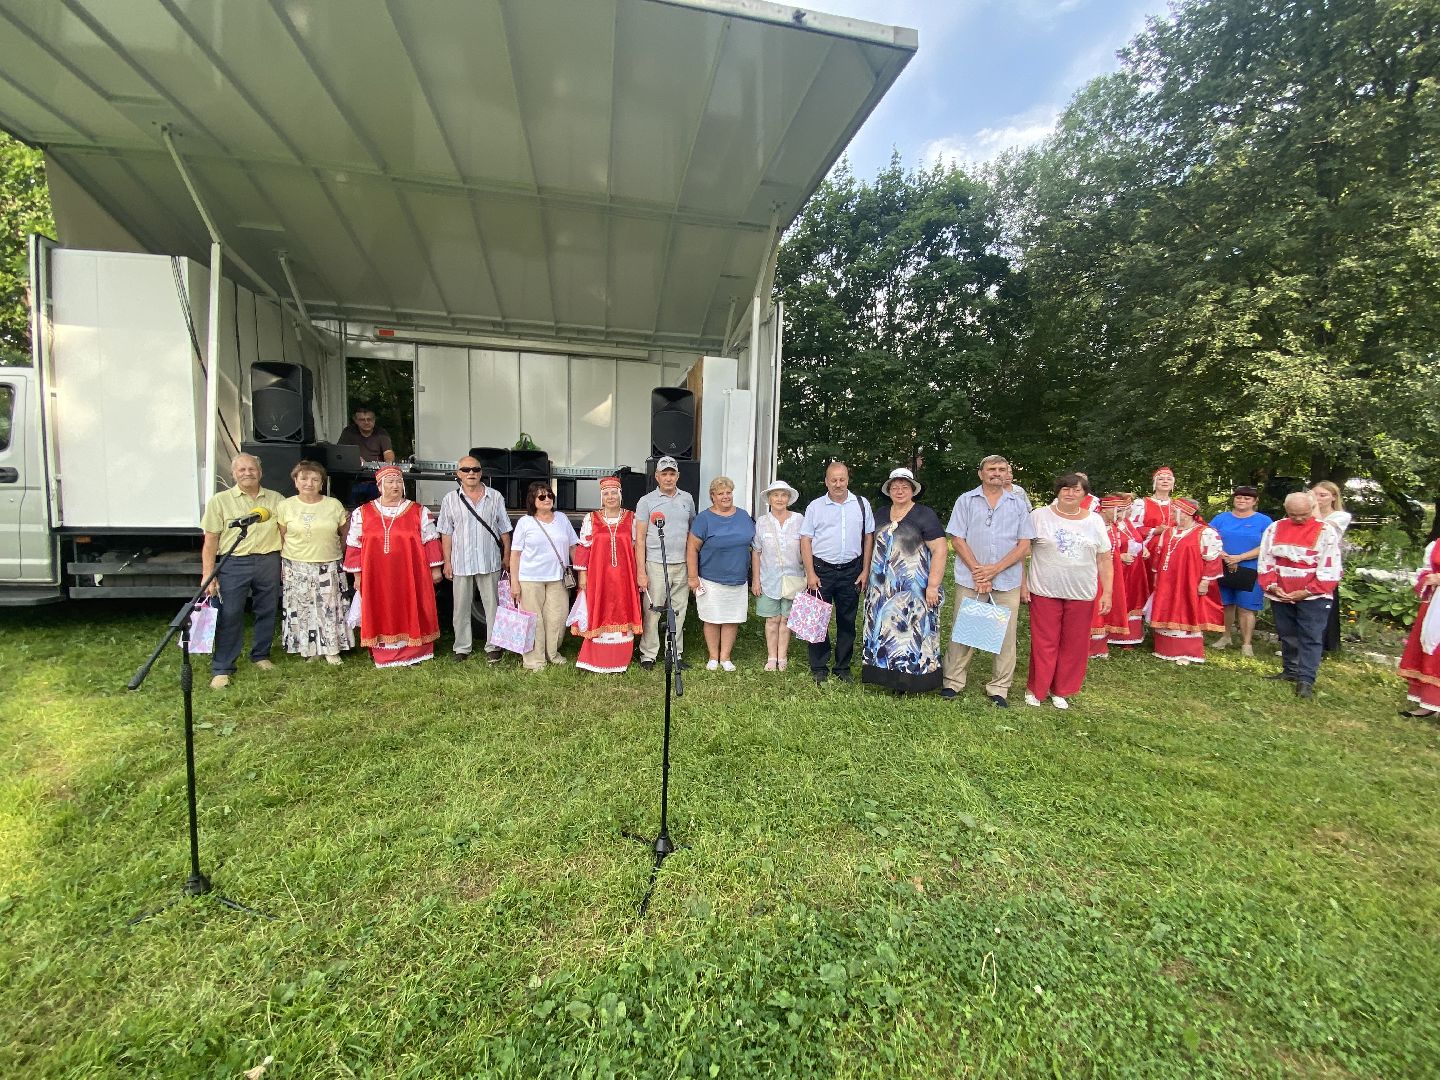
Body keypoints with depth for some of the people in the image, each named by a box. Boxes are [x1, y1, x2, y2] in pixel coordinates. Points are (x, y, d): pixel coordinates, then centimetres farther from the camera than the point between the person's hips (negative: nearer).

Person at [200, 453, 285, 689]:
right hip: (233, 564, -2)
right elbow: (210, 541, 0)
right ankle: (221, 669, 8)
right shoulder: (220, 501, 3)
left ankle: (260, 656, 28)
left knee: (267, 612, 11)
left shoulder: (275, 499, 9)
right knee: (229, 615, -3)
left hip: (269, 562, 2)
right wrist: (207, 575, -6)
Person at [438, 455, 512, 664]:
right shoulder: (450, 499, 4)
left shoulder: (495, 497, 4)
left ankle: (493, 646, 16)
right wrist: (447, 562, 1)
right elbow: (446, 534, 5)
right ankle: (462, 648, 21)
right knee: (462, 607, 9)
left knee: (492, 606, 6)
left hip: (489, 561, 0)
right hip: (461, 562, 1)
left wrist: (507, 556, 3)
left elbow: (504, 530, 6)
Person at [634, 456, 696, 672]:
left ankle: (676, 654, 19)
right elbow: (640, 539, -1)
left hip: (682, 565, 3)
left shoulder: (687, 499, 12)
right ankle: (648, 654, 11)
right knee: (653, 612, -1)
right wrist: (641, 571, -8)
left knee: (679, 611, 8)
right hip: (656, 565, -3)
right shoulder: (646, 501, 1)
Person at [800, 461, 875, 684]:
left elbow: (868, 538, 9)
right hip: (821, 569, -1)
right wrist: (810, 574, -7)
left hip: (851, 571, 2)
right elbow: (805, 540, -1)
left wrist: (865, 571, 3)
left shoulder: (862, 504, 7)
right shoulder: (815, 506, 2)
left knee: (847, 622, 9)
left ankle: (843, 669, 21)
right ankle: (819, 669, 12)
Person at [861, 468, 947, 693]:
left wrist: (933, 585, -16)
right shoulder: (882, 516, 13)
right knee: (884, 630, 7)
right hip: (883, 588, 6)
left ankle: (912, 679, 7)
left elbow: (939, 551, -10)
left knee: (912, 632, -4)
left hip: (914, 588, -6)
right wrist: (870, 578, 15)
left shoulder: (924, 515, -5)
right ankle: (889, 677, 17)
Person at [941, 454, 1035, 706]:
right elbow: (957, 539, 0)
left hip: (1007, 580, 1)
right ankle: (953, 682, 15)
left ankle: (999, 687, 17)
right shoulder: (965, 501, 5)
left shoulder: (1019, 504, 9)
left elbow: (1024, 545, 3)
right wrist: (977, 571, -9)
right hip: (970, 579, -1)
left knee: (1005, 634, 5)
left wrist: (995, 569, -10)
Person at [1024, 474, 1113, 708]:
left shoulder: (1095, 521, 6)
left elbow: (1105, 560, 7)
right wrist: (1023, 582, -6)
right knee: (1044, 644, 3)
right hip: (1045, 591, -3)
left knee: (1074, 645, 9)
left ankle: (1061, 691, 26)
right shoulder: (1039, 516, -1)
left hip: (1082, 593, 3)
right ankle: (1036, 689, 20)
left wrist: (1107, 593, 2)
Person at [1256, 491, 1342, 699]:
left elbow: (1329, 568, -9)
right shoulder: (1275, 528, 3)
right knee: (1286, 635, 14)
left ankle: (1306, 680, -1)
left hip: (1313, 596, -3)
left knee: (1310, 638, -2)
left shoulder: (1326, 531, -6)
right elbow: (1265, 560, 4)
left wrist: (1307, 592, -14)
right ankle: (1290, 671, 27)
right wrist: (1272, 586, -7)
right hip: (1280, 595, 4)